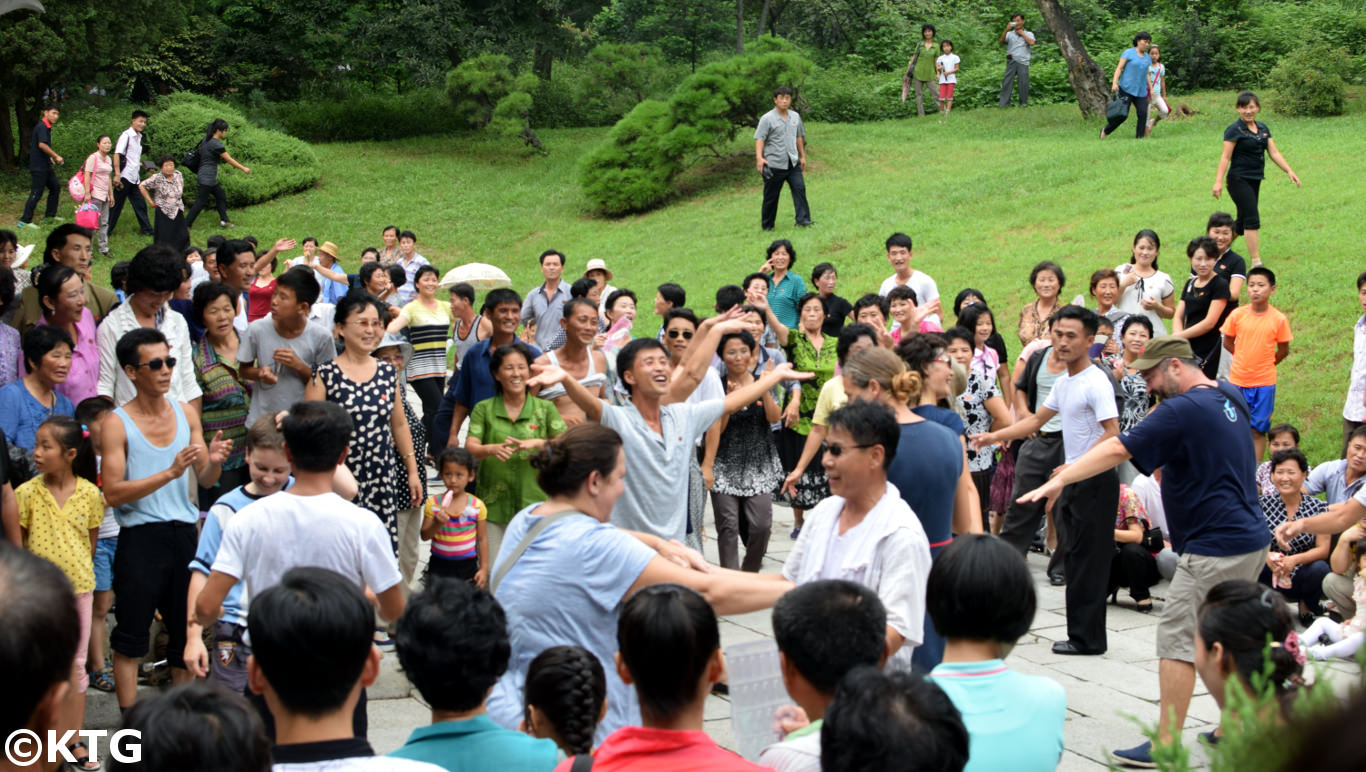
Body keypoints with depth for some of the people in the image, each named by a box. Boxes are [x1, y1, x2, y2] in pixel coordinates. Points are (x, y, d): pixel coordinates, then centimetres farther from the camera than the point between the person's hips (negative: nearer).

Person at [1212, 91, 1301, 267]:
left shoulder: (1263, 128, 12)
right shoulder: (1234, 130, -9)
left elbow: (1274, 153, 11)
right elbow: (1226, 157, -12)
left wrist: (1289, 171, 0)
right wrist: (1218, 181, -19)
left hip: (1255, 180, 7)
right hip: (1239, 180, -7)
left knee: (1243, 222, 12)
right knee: (1252, 220, -13)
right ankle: (1256, 262, -12)